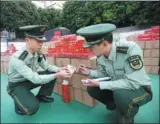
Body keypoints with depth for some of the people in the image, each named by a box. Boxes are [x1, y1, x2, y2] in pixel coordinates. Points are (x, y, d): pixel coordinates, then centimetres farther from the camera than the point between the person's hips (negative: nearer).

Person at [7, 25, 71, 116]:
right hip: (17, 85, -6)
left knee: (52, 72, -10)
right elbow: (35, 79, -36)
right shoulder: (17, 58, -34)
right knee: (32, 108, -27)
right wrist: (58, 75, -36)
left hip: (30, 79, 7)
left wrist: (59, 69, -20)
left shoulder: (38, 53, -13)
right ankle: (19, 102, 8)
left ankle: (42, 96, 12)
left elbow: (47, 66, 0)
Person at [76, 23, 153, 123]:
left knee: (120, 94, -37)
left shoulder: (131, 49, -33)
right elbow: (104, 74, 5)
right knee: (92, 88, -7)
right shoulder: (100, 55, -11)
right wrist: (89, 72, -15)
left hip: (139, 88, -6)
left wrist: (100, 84, -31)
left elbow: (132, 83, -34)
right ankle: (115, 105, 17)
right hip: (117, 87, 6)